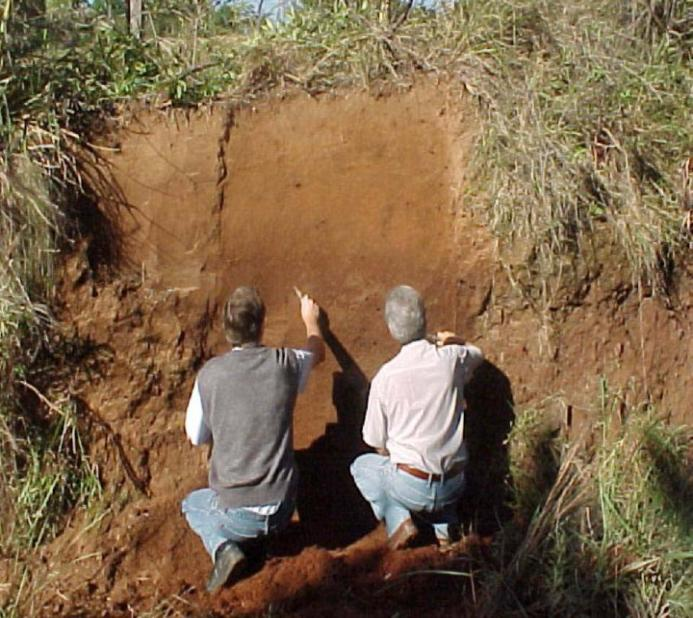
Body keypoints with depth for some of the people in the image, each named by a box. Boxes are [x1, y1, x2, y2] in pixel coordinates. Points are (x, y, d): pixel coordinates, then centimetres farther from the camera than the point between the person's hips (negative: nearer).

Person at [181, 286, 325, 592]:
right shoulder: (284, 363, -7)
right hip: (282, 509, 3)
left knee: (192, 504, 30)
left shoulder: (209, 374, -10)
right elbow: (317, 351, 19)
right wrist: (311, 319, 39)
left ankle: (223, 547, 2)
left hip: (237, 512, -2)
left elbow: (196, 437, 5)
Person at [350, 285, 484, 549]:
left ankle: (399, 521, 5)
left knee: (362, 466, 25)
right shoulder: (453, 359, -6)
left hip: (412, 487, -3)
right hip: (453, 486, 3)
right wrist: (453, 341, 38)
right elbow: (477, 355, 22)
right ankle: (445, 523, 13)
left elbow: (377, 444, -1)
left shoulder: (386, 376, -13)